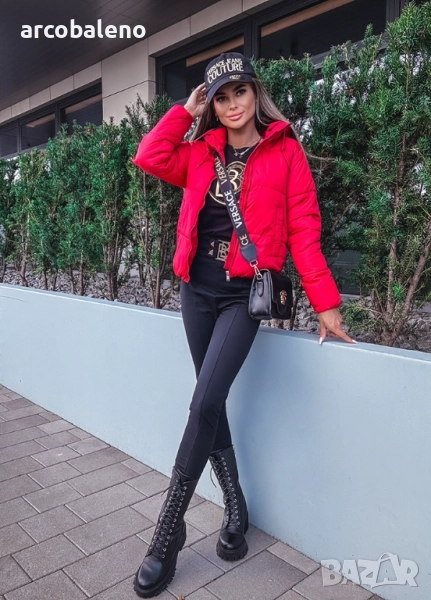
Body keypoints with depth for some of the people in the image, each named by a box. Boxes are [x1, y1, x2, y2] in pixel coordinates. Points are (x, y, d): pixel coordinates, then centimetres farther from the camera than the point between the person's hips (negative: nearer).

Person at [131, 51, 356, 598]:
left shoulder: (284, 151, 3)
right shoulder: (201, 152, 14)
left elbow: (303, 229, -4)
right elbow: (149, 158, 3)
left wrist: (325, 302, -8)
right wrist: (186, 112, 8)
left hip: (244, 292, -5)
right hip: (197, 290, 5)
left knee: (205, 403, -15)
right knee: (211, 402, 7)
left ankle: (168, 533, 0)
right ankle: (235, 509, 24)